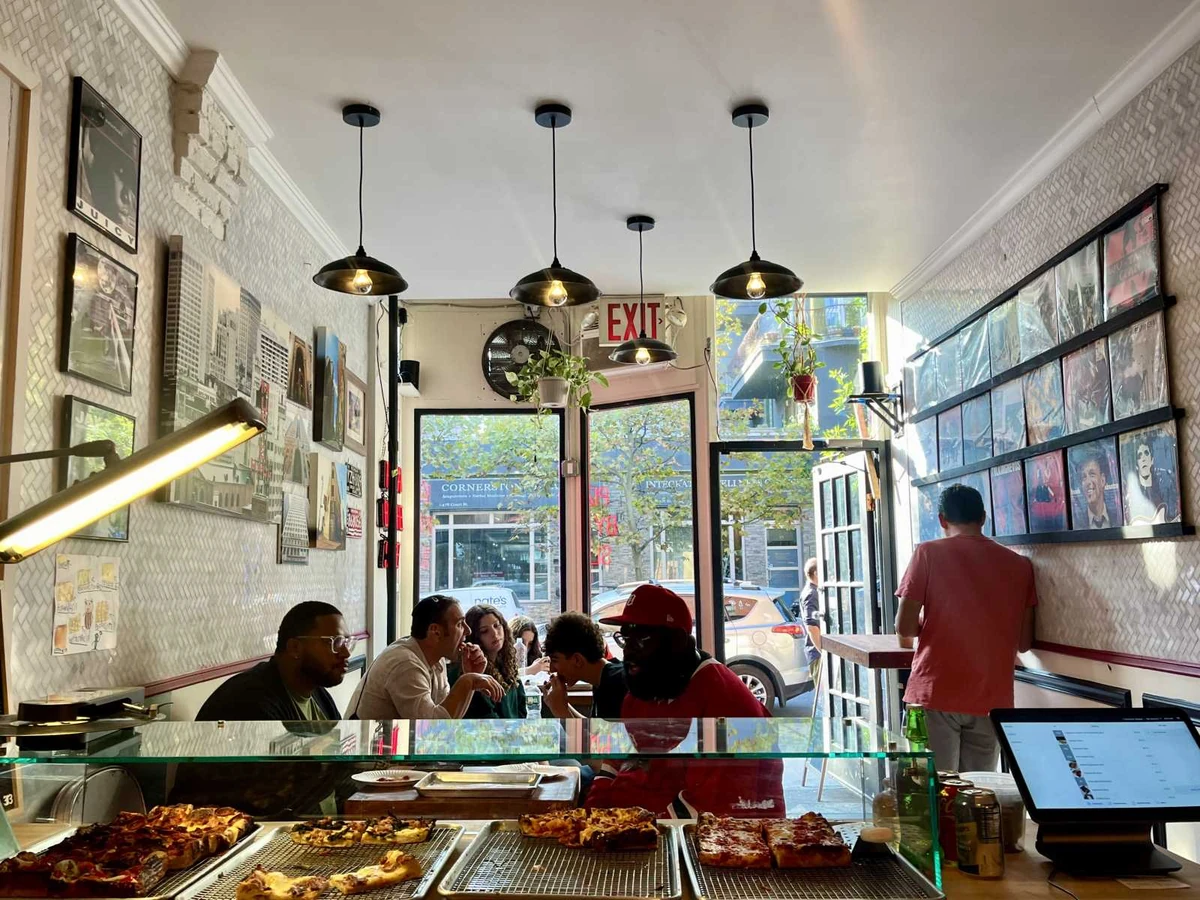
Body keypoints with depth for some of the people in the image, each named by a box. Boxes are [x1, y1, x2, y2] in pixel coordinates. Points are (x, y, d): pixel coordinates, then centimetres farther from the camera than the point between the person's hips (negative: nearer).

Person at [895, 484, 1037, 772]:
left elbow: (904, 627, -6)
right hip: (992, 698, 3)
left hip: (936, 693, -3)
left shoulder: (929, 553, -3)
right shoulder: (1019, 564, 7)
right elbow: (1024, 642, 9)